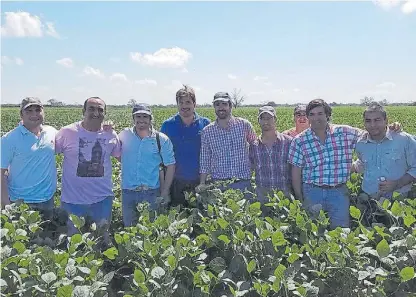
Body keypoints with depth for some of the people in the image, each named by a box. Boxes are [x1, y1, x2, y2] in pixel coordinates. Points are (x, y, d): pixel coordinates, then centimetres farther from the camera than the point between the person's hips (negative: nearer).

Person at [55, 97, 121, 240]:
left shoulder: (110, 135, -1)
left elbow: (121, 155, 13)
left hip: (103, 198, 2)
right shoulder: (67, 132, -9)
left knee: (104, 236, 17)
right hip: (72, 200, -2)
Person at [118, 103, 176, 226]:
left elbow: (170, 166, -1)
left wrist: (165, 192, -3)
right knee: (129, 228, 15)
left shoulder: (161, 139, -4)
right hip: (128, 192, 2)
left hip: (151, 193, -1)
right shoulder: (124, 135, 0)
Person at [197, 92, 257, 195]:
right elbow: (205, 160, 5)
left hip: (243, 182, 0)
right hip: (218, 183, 0)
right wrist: (202, 183, -3)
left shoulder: (244, 125, 0)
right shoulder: (207, 131, 2)